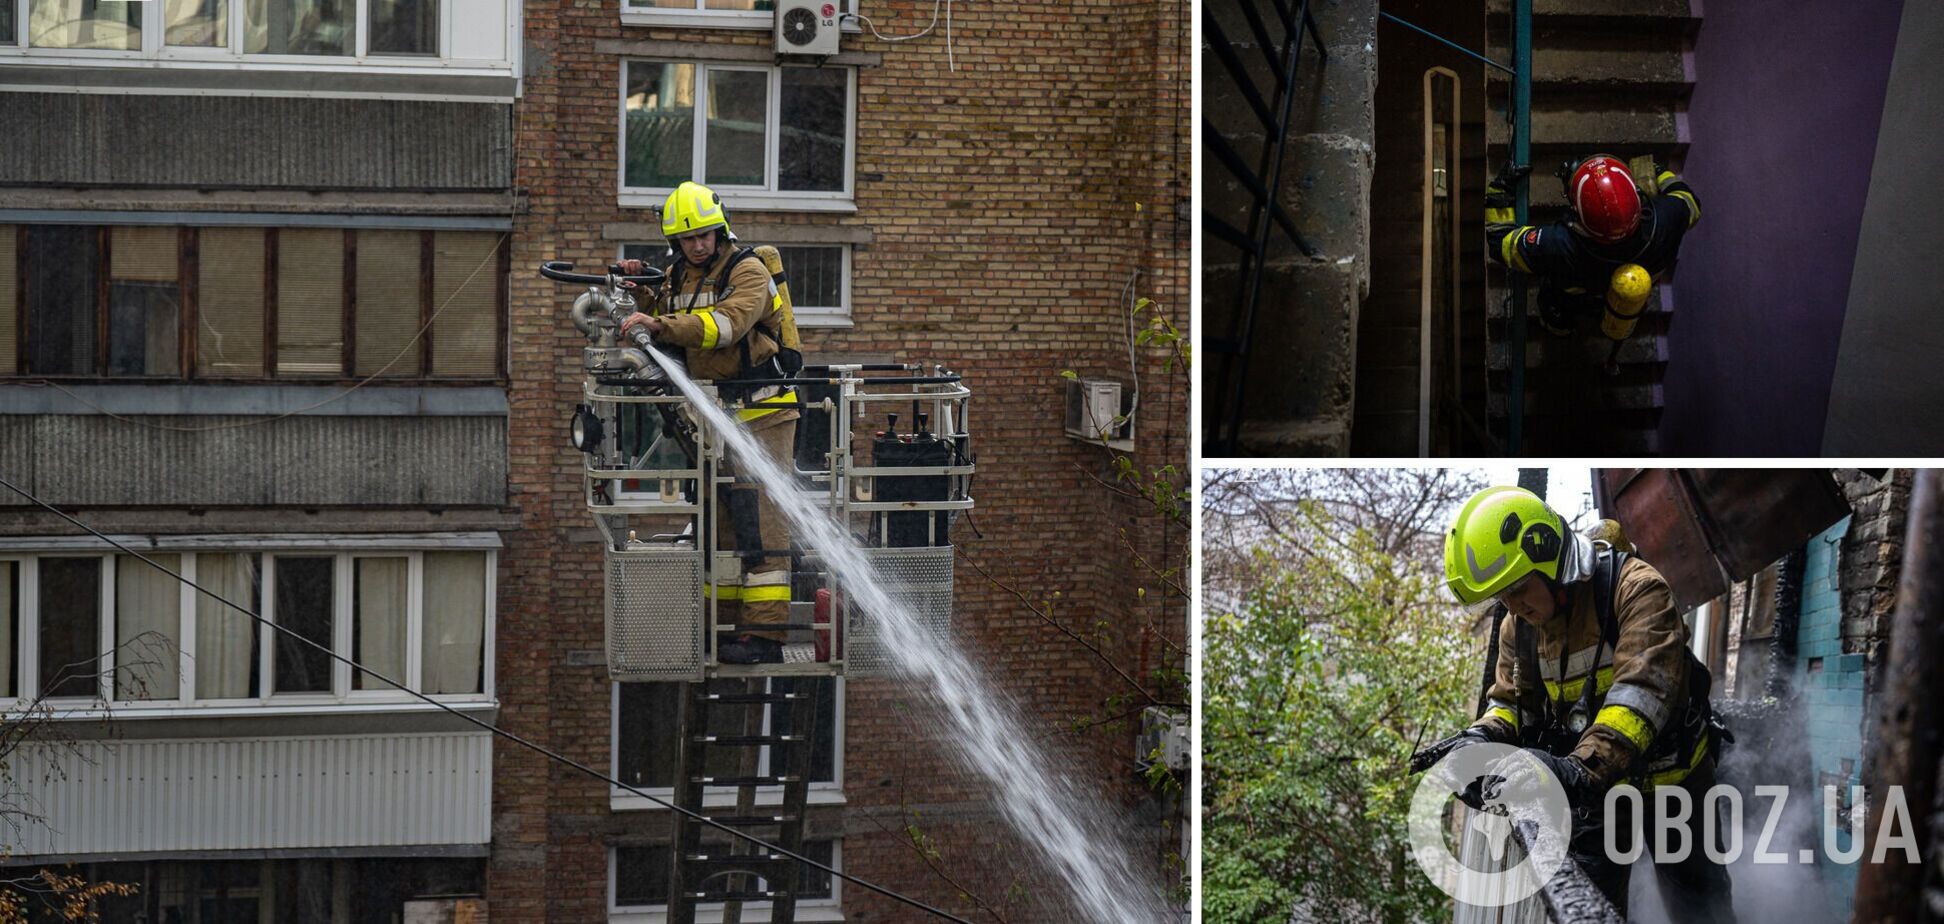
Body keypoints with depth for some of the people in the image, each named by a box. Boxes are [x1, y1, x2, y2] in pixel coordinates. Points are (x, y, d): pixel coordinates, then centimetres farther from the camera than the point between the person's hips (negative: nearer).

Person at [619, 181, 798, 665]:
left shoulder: (748, 272, -10)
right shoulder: (675, 278, 12)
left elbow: (726, 324, -27)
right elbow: (654, 327, 16)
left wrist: (661, 326, -35)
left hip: (760, 412, -7)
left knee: (758, 518, -12)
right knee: (718, 520, 9)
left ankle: (765, 633, -14)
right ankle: (723, 627, 15)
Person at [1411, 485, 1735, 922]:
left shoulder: (1634, 587, -23)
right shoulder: (1518, 625, -1)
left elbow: (1643, 687, -35)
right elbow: (1512, 700, 4)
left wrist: (1586, 767, -48)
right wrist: (1482, 737, -21)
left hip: (1670, 776, -5)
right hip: (1593, 785, 5)